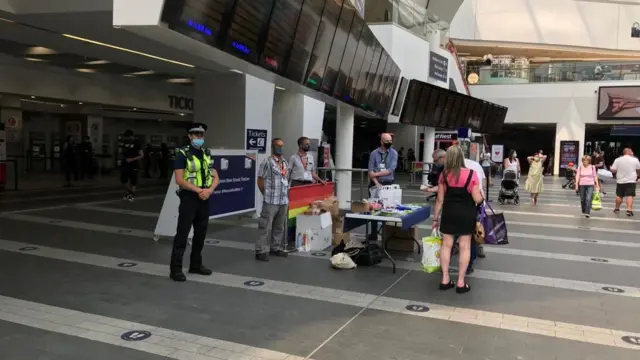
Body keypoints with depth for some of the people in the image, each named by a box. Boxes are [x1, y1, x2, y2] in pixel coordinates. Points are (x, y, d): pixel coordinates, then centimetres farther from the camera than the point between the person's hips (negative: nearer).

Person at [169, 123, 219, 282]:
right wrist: (199, 190, -19)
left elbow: (216, 178, 9)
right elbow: (179, 180, -15)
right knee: (182, 234, -4)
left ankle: (196, 265, 24)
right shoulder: (182, 154, -7)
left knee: (200, 233, 12)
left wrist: (209, 190, -10)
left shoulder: (207, 154, 12)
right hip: (189, 197, -6)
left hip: (205, 199, 6)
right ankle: (175, 269, 1)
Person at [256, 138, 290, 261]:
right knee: (266, 227, -4)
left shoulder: (286, 163, 14)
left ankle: (276, 248, 25)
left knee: (279, 227, 14)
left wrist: (287, 195, 14)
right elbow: (260, 181, -6)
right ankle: (261, 251, 1)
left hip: (284, 201, 7)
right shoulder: (267, 162, -8)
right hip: (271, 201, -7)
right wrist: (267, 194, -1)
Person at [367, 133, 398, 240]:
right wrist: (377, 184, -16)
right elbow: (370, 171, -5)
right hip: (375, 184, 1)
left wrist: (376, 174, -13)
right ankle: (373, 233, 15)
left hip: (388, 184, -1)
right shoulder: (374, 153, 0)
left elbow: (390, 170, -12)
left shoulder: (394, 153, -2)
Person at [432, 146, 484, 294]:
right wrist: (481, 195, 12)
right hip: (466, 214, -2)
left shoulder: (444, 175, -5)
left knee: (446, 244, 11)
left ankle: (445, 280, 16)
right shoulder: (471, 174, -12)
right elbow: (477, 199, -11)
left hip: (449, 213, 2)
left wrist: (435, 218, 9)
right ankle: (461, 282, 11)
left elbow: (440, 199, -1)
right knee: (464, 246, 6)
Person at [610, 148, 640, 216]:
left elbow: (613, 170, -7)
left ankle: (617, 209, 25)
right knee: (630, 196, -4)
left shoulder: (618, 160, -4)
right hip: (631, 181, -2)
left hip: (620, 181, 2)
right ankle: (629, 210, -13)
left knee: (619, 195, 13)